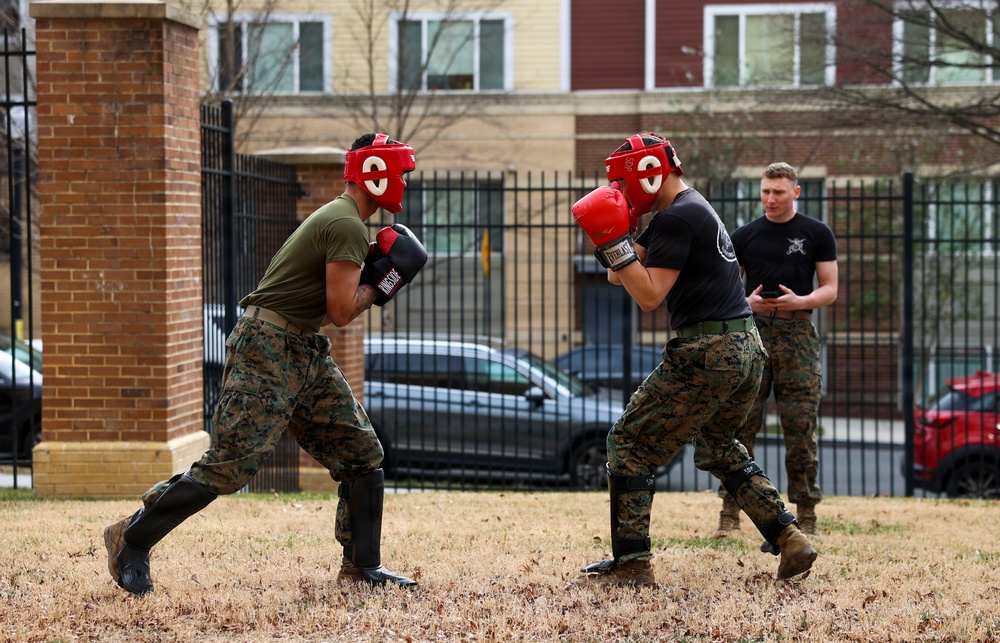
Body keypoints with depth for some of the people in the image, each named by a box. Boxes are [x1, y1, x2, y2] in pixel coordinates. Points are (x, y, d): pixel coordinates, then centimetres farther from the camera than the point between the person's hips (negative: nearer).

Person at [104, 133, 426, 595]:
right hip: (267, 348, -11)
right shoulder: (349, 227, -15)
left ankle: (361, 565, 15)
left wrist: (371, 274, 5)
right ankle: (132, 538, -3)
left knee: (363, 454, 9)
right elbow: (341, 312, -18)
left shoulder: (336, 219, 17)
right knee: (231, 464, -13)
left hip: (306, 352, 11)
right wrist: (381, 281, -4)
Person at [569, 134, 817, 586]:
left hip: (707, 353, -10)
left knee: (630, 444, -2)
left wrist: (614, 242, -17)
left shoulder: (677, 218, -11)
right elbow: (621, 277, 22)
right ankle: (789, 539, 18)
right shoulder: (696, 208, 21)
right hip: (748, 348, 10)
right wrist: (616, 244, 6)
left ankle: (631, 563, -4)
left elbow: (649, 296, -18)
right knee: (717, 448, 26)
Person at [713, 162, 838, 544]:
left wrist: (799, 301, -14)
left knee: (800, 427, -3)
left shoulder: (816, 234, 8)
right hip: (753, 330, 1)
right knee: (740, 423, -4)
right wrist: (747, 302, -9)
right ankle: (730, 512, -1)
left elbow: (829, 289, 5)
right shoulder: (744, 236, 12)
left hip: (797, 331, -1)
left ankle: (806, 516, 3)